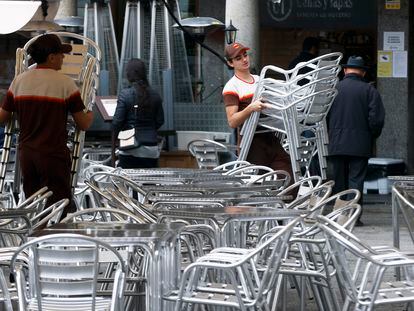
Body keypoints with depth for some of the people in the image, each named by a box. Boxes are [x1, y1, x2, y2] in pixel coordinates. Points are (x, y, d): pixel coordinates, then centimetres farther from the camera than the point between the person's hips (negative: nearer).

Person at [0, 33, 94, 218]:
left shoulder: (19, 81, 3)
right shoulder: (65, 84, -9)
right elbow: (83, 125, -5)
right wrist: (90, 115, 19)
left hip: (26, 153, 5)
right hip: (54, 154, -5)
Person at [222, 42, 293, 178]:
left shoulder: (260, 80, 18)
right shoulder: (231, 87, -3)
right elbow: (232, 122, -12)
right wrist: (250, 108, -27)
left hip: (271, 138, 6)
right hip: (252, 143, -6)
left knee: (288, 176, -7)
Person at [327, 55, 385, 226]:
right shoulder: (369, 90, -4)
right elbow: (376, 118, -8)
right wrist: (371, 137, 8)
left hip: (336, 144, 2)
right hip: (360, 146, -2)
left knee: (339, 181, 10)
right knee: (356, 180, 0)